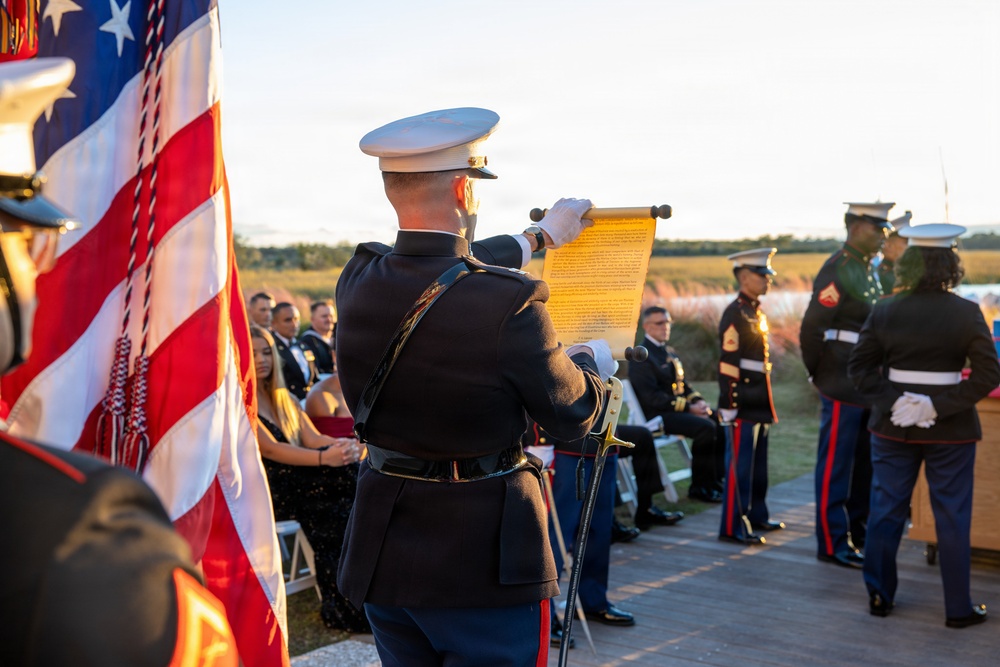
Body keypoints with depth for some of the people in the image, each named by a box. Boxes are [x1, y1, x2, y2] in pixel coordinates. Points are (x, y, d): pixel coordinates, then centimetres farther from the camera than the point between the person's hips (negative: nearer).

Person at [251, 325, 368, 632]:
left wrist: (344, 445, -17)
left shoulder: (284, 398, 20)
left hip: (296, 484, 6)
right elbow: (269, 449, -16)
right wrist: (324, 458, -30)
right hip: (264, 490, -6)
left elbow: (312, 438, 7)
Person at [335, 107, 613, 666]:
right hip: (485, 566, -6)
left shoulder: (357, 280, -6)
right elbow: (573, 416, -8)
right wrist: (593, 361, 15)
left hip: (385, 557, 6)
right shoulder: (511, 305, -24)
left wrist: (540, 236, 29)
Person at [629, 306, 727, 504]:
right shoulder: (641, 356, -12)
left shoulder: (670, 352, 17)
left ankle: (716, 480, 3)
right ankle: (699, 487, -12)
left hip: (680, 407, 9)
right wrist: (688, 408, -20)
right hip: (656, 415, -9)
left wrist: (697, 400, 0)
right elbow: (652, 397, -19)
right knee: (706, 427, -26)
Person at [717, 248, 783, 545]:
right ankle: (732, 527, 1)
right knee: (740, 463, -5)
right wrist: (729, 406, -21)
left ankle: (756, 515, 28)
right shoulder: (735, 314, -14)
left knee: (758, 462, 17)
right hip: (743, 405, -9)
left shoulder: (757, 313, 15)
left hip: (759, 403, 9)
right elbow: (727, 364, -18)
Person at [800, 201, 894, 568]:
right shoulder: (838, 270, -15)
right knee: (836, 465, -1)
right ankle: (832, 544, 6)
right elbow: (811, 328, -19)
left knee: (864, 461, 18)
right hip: (843, 387, -9)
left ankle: (858, 530, 32)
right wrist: (819, 375, -10)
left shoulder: (868, 270, 14)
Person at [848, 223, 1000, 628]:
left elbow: (859, 366, -4)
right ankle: (958, 608, 17)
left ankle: (879, 596, 20)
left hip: (892, 426, 2)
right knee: (952, 516, 8)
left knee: (886, 509, 12)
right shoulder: (966, 313, -9)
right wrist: (941, 406, -15)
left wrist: (891, 401, -10)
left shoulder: (884, 311, -3)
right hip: (950, 429, -2)